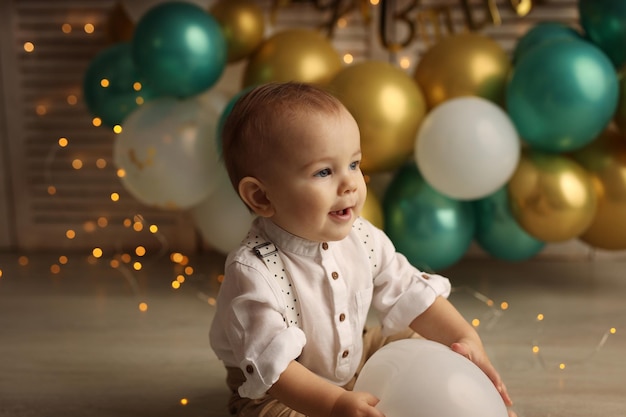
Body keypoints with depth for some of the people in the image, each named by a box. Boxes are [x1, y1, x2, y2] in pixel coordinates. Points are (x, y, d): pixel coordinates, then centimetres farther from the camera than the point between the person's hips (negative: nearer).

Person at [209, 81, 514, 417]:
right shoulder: (253, 273, -31)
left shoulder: (362, 237, -11)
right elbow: (272, 362, -37)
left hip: (354, 360, 7)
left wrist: (465, 338, -17)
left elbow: (410, 293, -4)